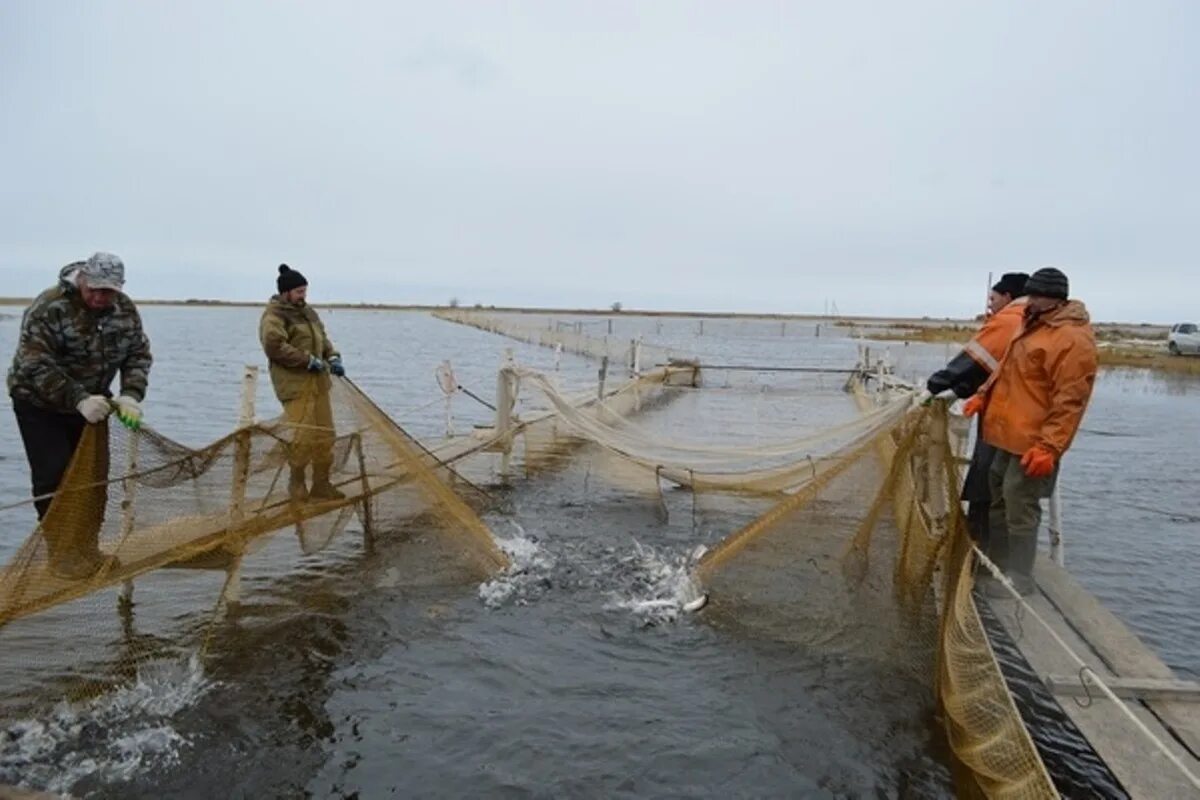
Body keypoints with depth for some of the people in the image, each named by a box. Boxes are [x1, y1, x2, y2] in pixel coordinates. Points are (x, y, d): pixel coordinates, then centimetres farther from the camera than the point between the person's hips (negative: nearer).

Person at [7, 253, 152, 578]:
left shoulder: (126, 310, -7)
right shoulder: (49, 308, -24)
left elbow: (139, 354, -3)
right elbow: (36, 366, -28)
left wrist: (131, 395, -20)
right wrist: (79, 399, -37)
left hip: (90, 403, 5)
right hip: (40, 404, -5)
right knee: (53, 477, -7)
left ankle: (87, 548, 20)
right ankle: (61, 553, 5)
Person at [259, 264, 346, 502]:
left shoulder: (307, 311, 18)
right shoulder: (274, 316, -8)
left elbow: (322, 338, 23)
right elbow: (274, 346, -21)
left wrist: (333, 357, 4)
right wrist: (309, 360, -19)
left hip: (318, 382, 8)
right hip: (295, 383, -8)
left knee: (325, 434, 8)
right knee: (303, 436, -10)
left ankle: (321, 485, 18)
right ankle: (297, 483, 10)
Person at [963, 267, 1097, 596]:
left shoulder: (1073, 339, -19)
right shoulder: (1036, 325, 13)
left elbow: (1070, 401, -23)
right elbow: (1007, 367, 25)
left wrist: (1049, 446, -27)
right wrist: (984, 395, 13)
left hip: (1032, 442, -10)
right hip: (1010, 435, 10)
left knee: (1020, 509, -3)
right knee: (1000, 500, 19)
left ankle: (1019, 578, 10)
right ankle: (998, 566, 33)